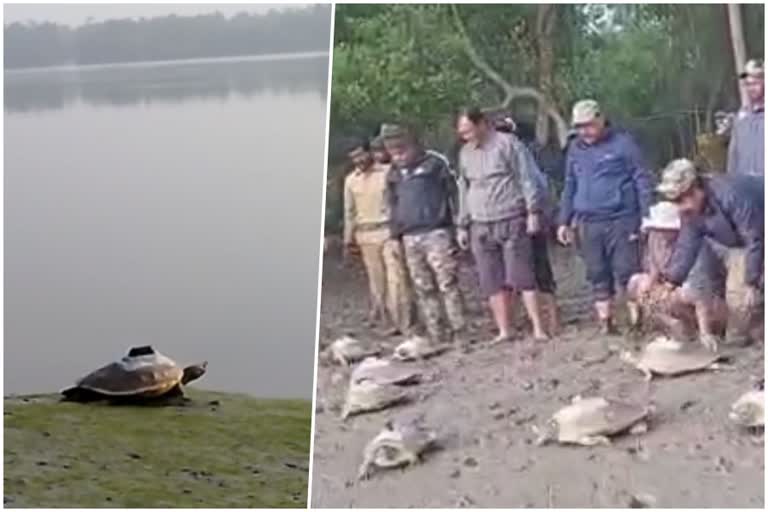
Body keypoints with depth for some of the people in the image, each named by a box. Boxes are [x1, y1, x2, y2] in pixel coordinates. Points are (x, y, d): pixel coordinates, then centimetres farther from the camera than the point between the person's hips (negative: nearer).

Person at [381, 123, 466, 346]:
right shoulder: (394, 175, 14)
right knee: (424, 290, 6)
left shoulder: (435, 164, -1)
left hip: (436, 233, -5)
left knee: (447, 285, -8)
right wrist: (396, 234, 15)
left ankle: (459, 333, -6)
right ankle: (436, 336, 10)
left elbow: (452, 194, -2)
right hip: (410, 238, 6)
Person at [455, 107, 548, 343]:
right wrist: (463, 225, 17)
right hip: (480, 227, 5)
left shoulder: (507, 143, -2)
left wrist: (533, 212, -9)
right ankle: (504, 331, 8)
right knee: (493, 282, 3)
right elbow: (463, 190, 19)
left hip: (512, 222, -5)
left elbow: (527, 179, -4)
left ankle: (538, 328, -3)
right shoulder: (465, 153, 14)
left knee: (522, 277, -6)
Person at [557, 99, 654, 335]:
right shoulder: (575, 149, 13)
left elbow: (642, 180, -3)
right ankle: (605, 322, 13)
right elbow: (569, 187, 20)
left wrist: (646, 217, -8)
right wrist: (564, 221, 16)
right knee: (598, 277, 7)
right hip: (588, 224, 5)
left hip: (621, 220, -5)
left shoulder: (622, 143, -2)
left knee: (626, 274, -7)